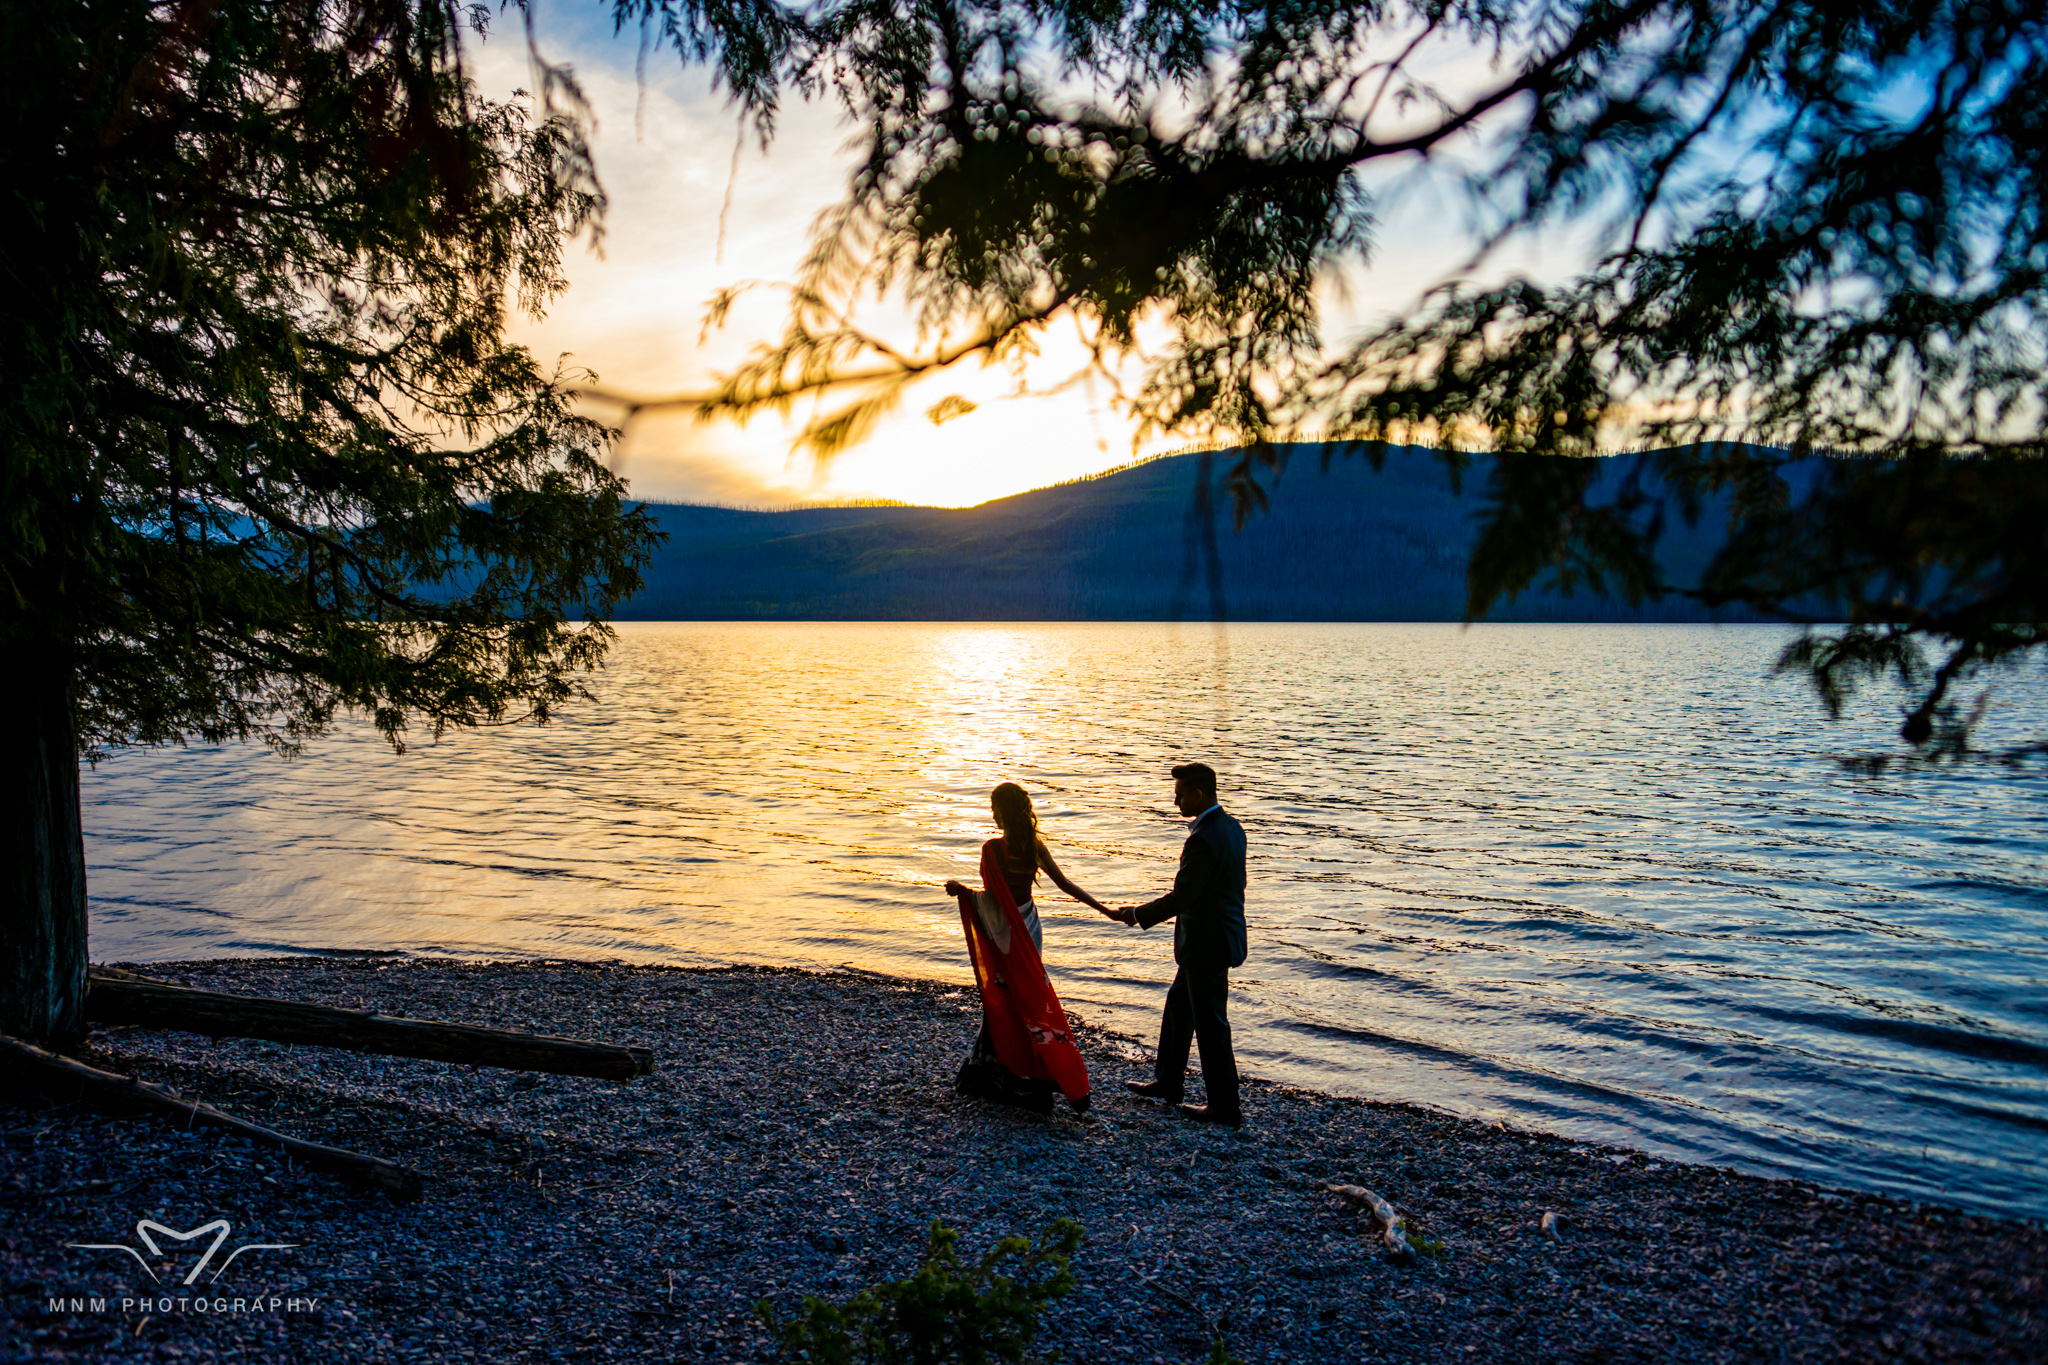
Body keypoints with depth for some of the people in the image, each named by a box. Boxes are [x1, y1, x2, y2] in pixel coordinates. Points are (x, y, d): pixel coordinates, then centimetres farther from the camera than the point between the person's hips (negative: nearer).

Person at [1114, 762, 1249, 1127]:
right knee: (1178, 1005, 23)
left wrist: (1138, 915, -9)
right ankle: (1168, 1083, 37)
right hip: (1219, 936, 10)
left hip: (1207, 946, -10)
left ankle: (1225, 1108, 14)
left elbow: (1180, 898, -23)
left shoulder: (1203, 839, -26)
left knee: (1210, 1025, 2)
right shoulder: (1231, 827, 5)